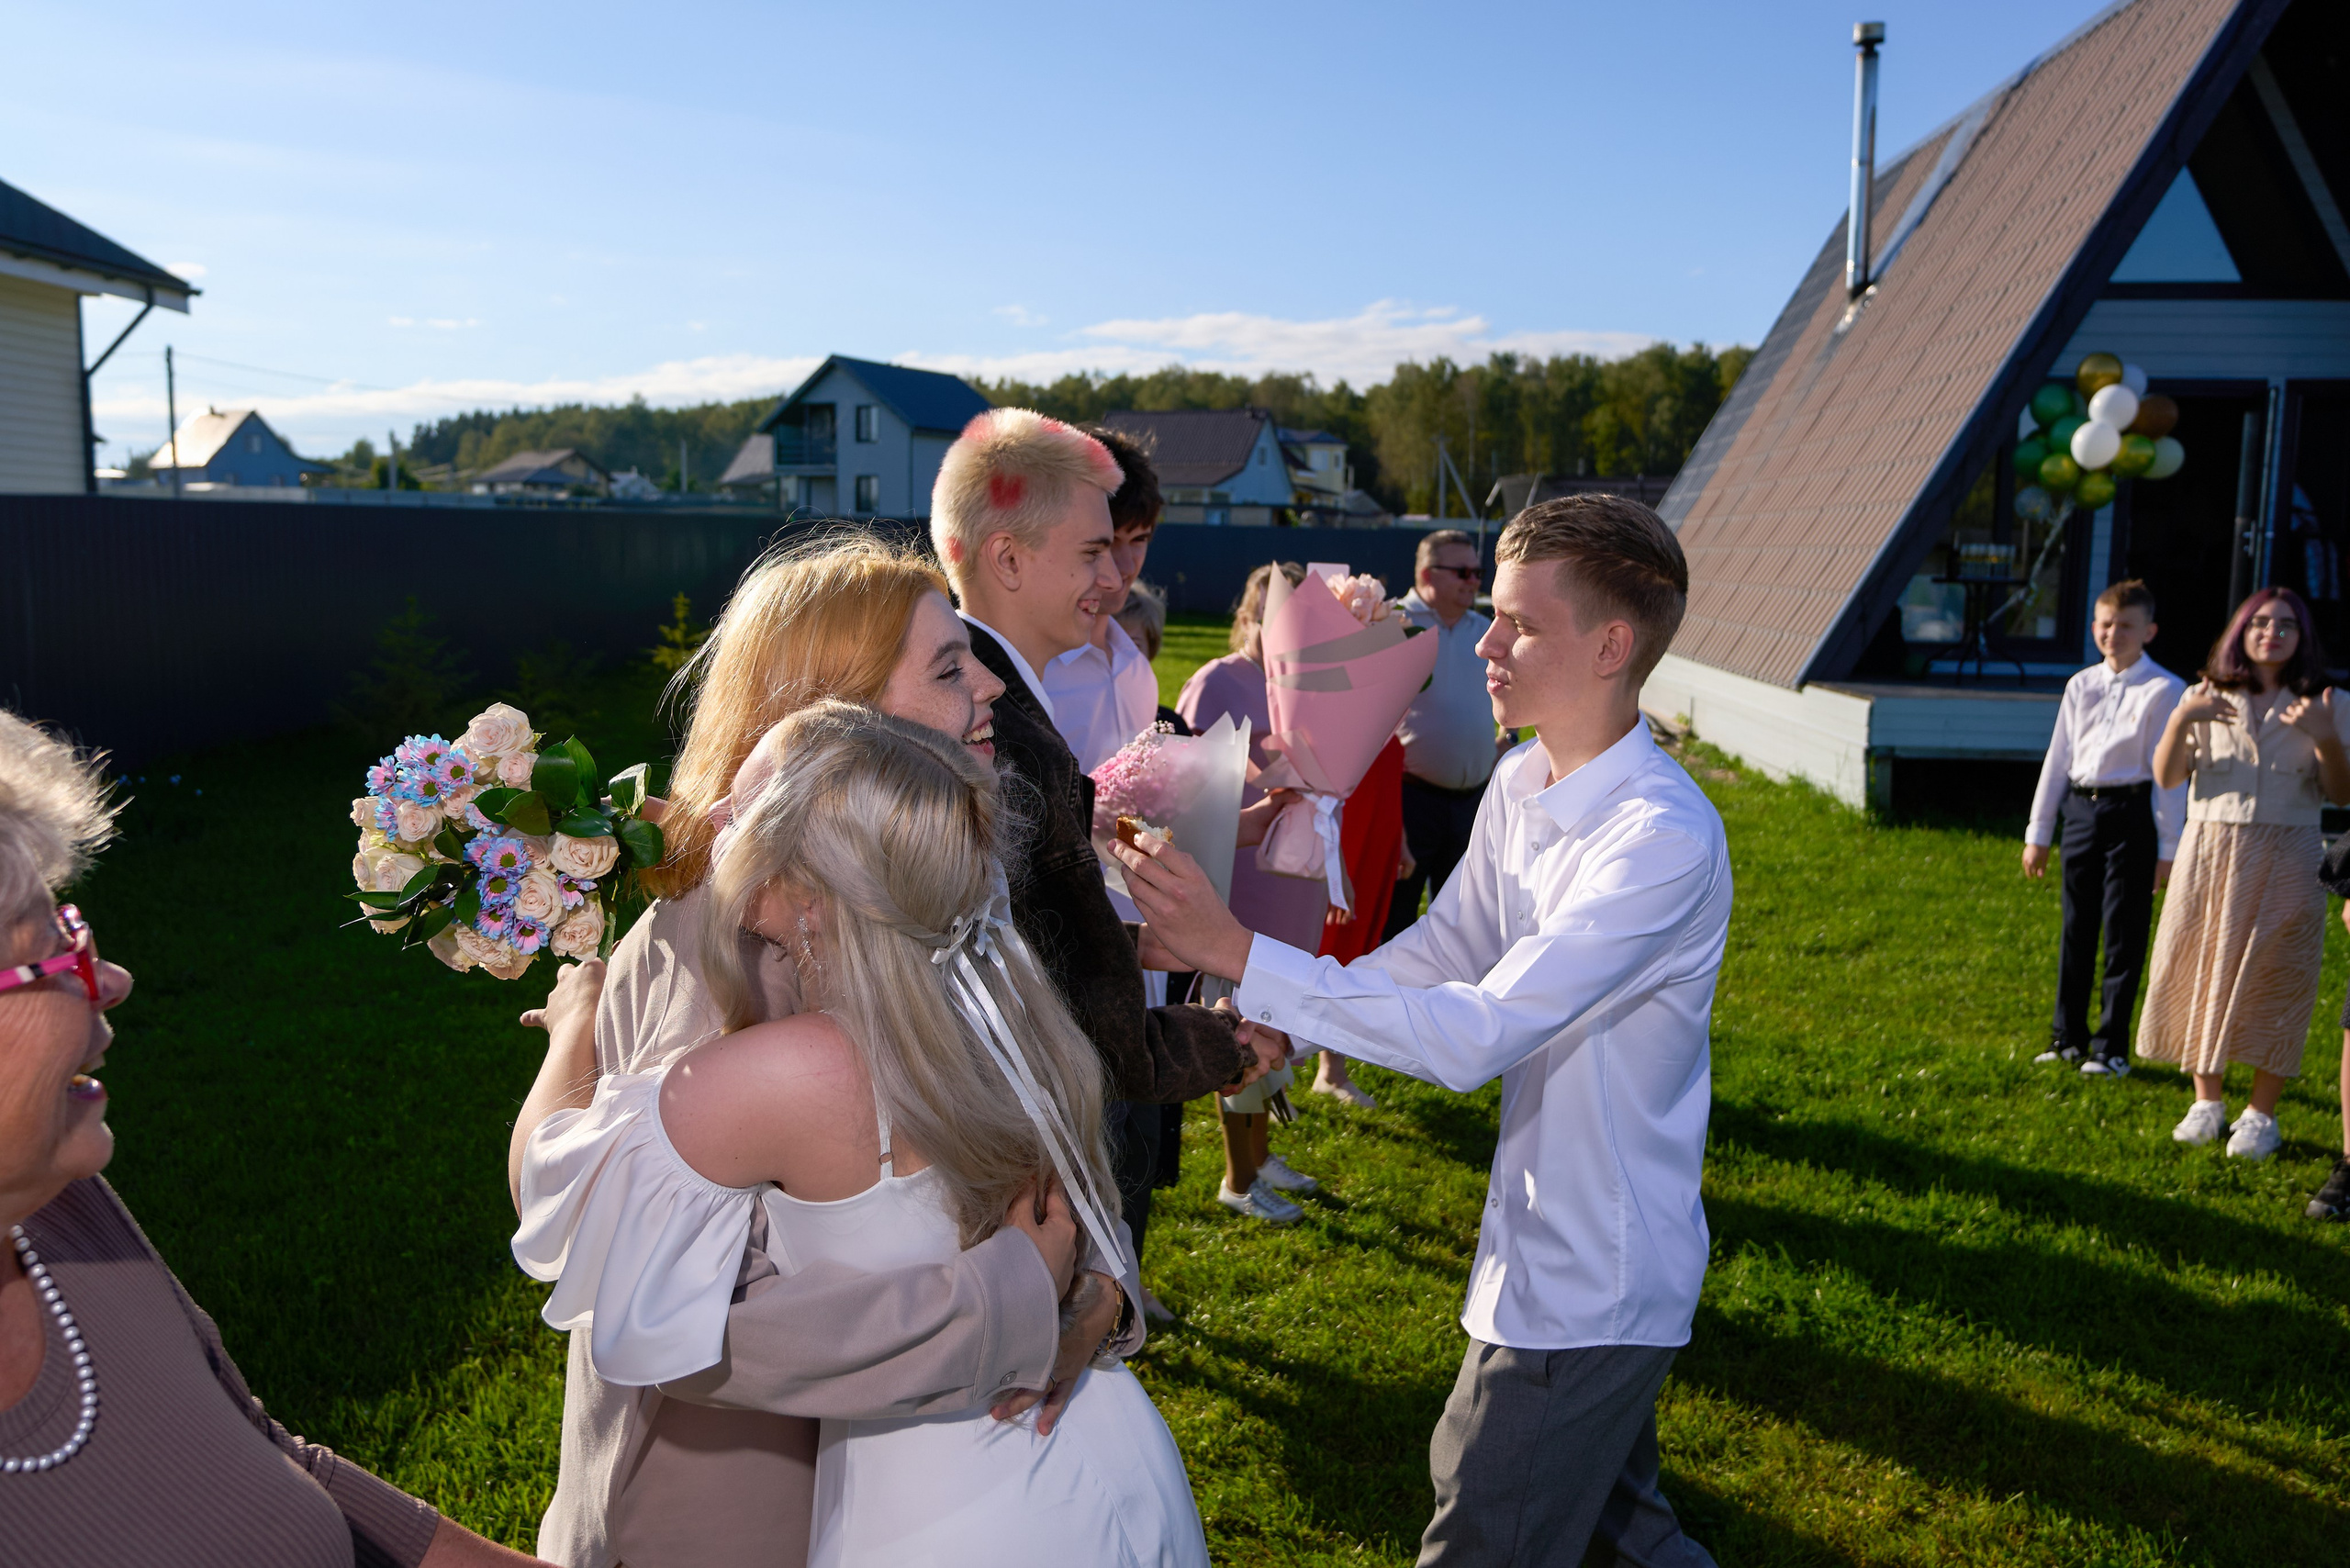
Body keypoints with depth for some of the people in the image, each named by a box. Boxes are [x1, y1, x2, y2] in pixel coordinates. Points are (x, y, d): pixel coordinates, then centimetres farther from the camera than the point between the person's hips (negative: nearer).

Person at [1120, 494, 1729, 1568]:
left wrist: (1237, 952, -32)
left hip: (1587, 1286, -8)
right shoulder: (1520, 786, 0)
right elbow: (1439, 954, 9)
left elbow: (1476, 1037, -31)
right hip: (1550, 1240, 8)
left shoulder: (1664, 842, -28)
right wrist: (1277, 1026, -3)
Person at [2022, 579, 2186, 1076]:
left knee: (2124, 931, 0)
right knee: (2075, 928, 11)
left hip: (2132, 811, -5)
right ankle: (2068, 1037, 22)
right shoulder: (2081, 686, 10)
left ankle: (2112, 1047, 10)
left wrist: (2168, 848, -7)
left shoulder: (2164, 691, -5)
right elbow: (2058, 759, 14)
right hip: (2080, 808, 5)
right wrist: (2038, 832, 14)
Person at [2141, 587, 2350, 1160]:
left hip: (2286, 860, -1)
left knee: (2275, 981, -1)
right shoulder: (2205, 697, 7)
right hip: (2210, 854, 1)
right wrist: (2180, 721, -16)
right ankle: (2207, 1101, 15)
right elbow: (2167, 778, -1)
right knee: (2204, 970, 3)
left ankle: (2261, 1114, 8)